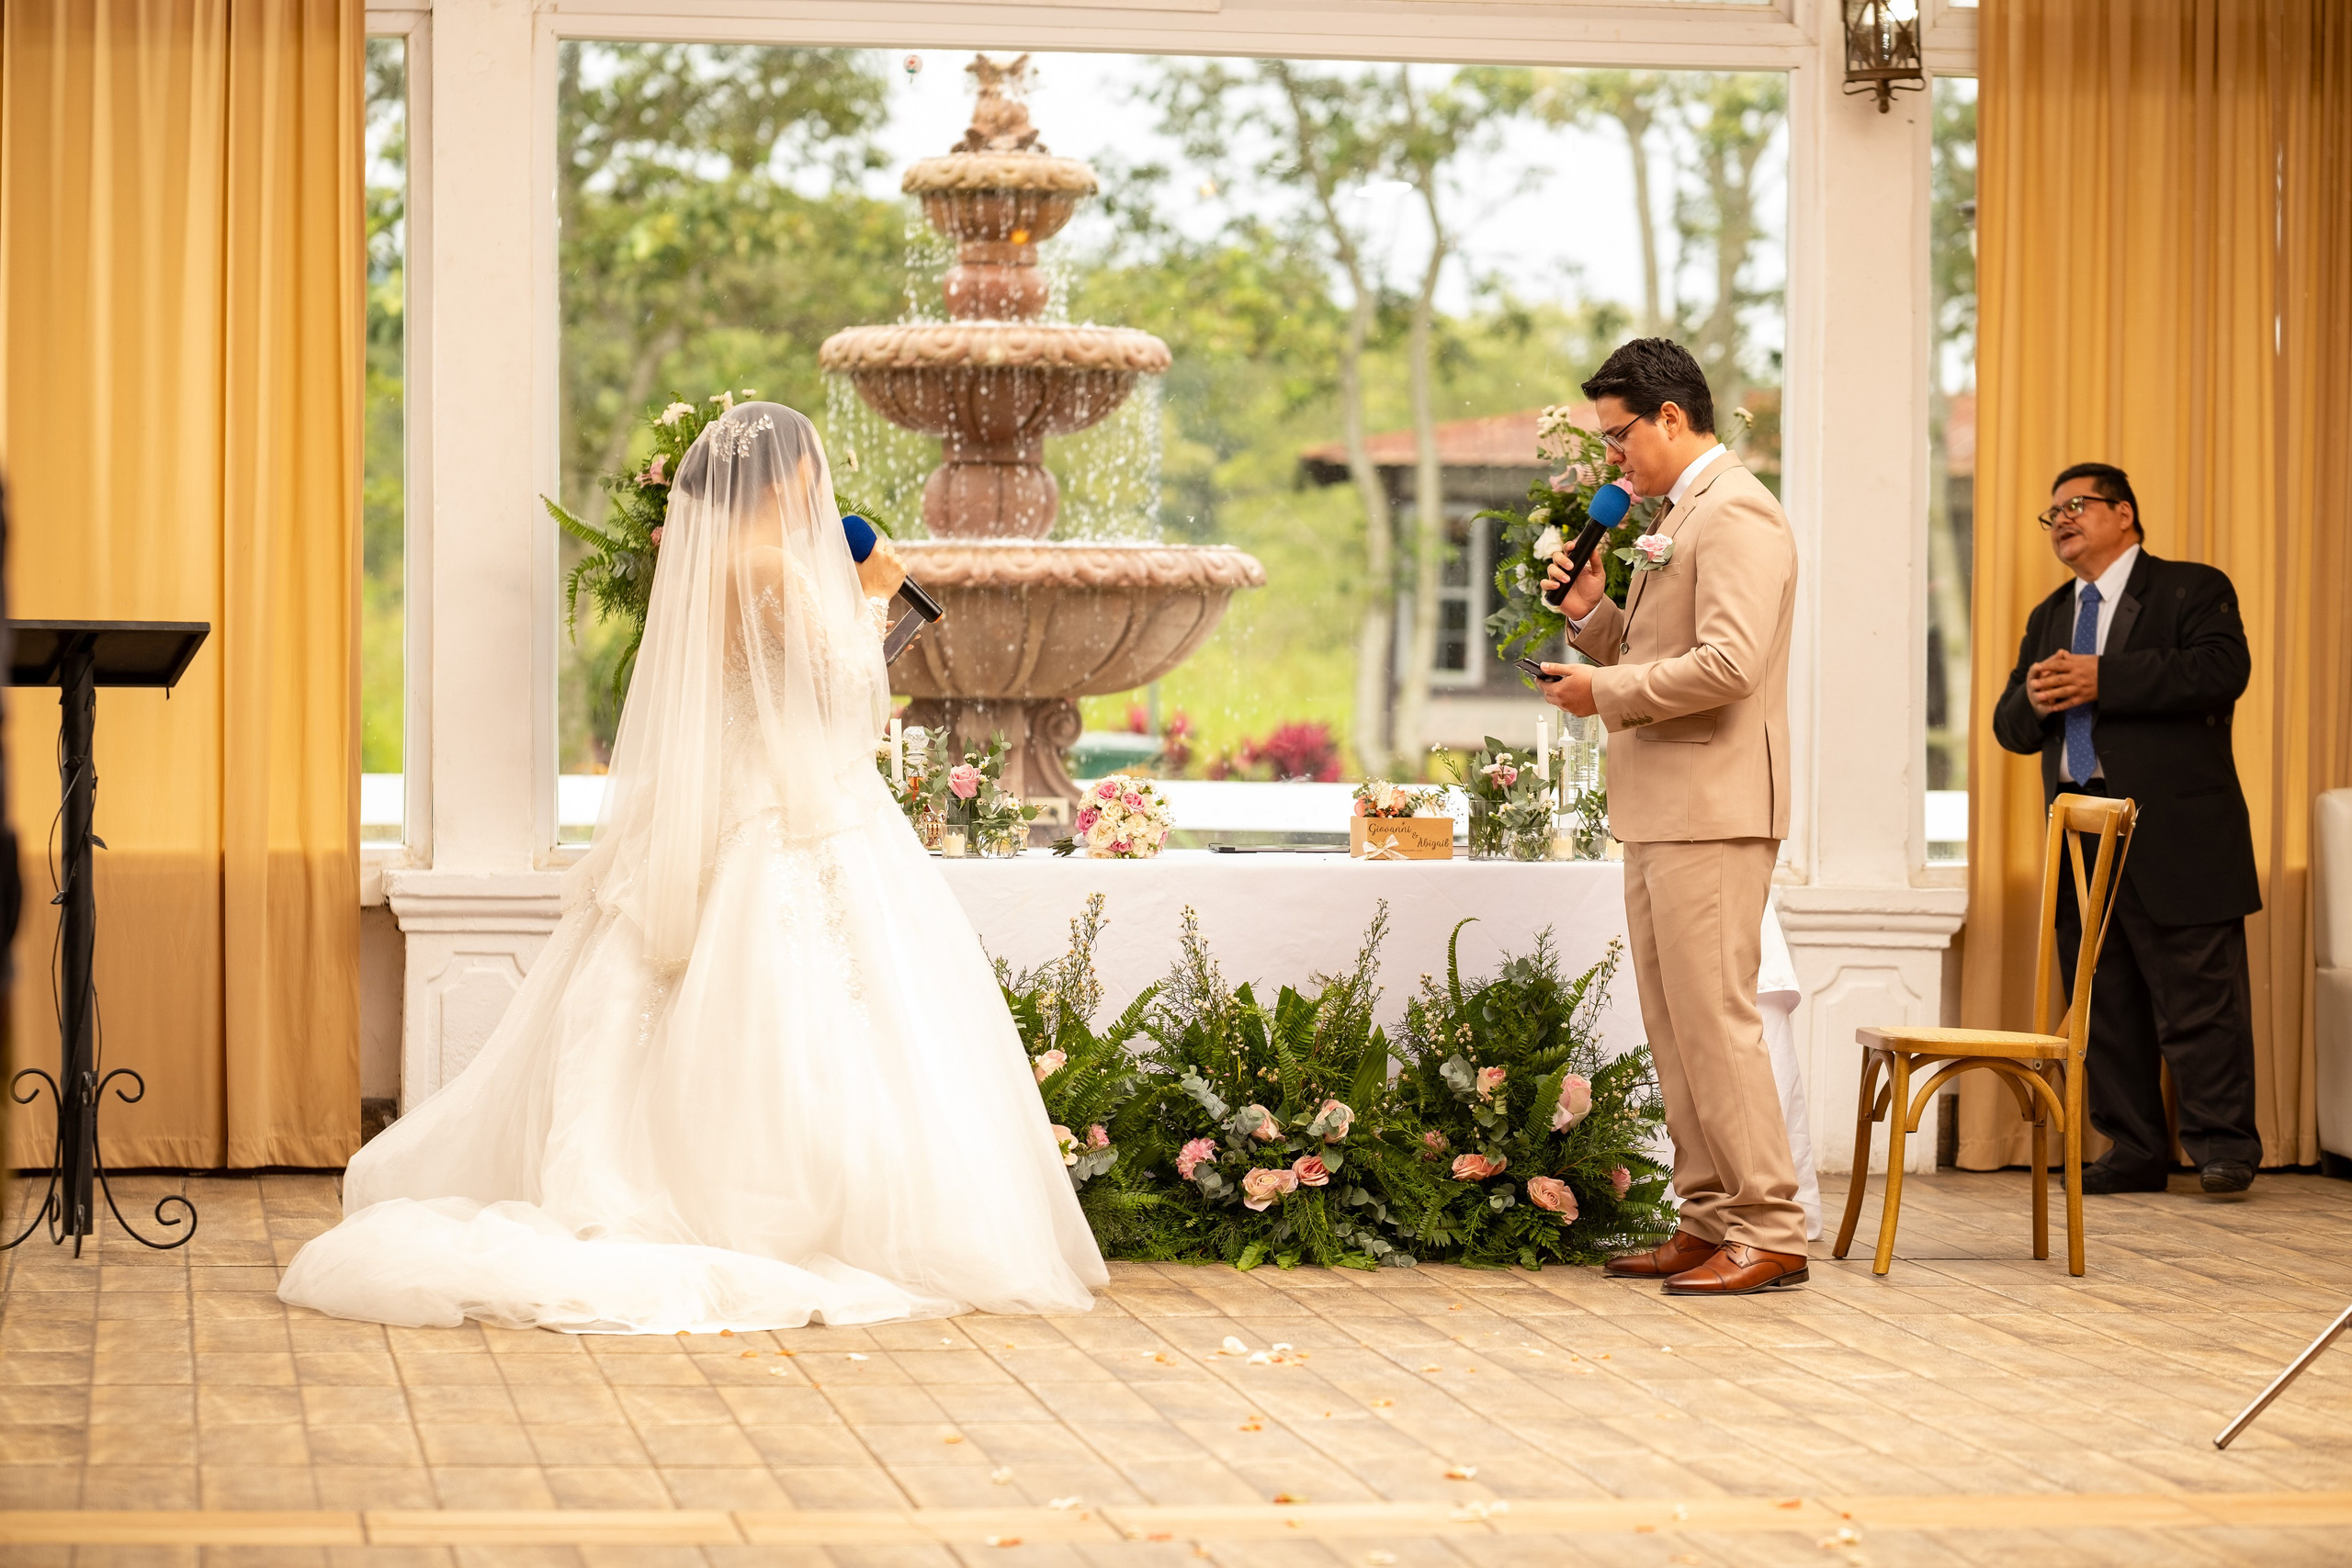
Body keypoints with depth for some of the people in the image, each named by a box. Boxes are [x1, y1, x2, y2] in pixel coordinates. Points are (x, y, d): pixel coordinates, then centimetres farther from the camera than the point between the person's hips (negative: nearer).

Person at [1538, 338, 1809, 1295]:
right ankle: (1711, 1218, 16)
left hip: (1713, 811, -10)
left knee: (1715, 1018, -10)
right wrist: (1590, 610, 10)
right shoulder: (1678, 516, 20)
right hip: (1661, 811, 10)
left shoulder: (1737, 514, -13)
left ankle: (1769, 1233, -6)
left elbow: (1727, 663, -23)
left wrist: (1606, 693, -14)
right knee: (1674, 1026, 11)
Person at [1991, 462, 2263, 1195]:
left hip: (2174, 838, -6)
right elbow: (2010, 725, 19)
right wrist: (2034, 699, -7)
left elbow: (2222, 669, -16)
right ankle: (2135, 1151, 12)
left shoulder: (2191, 590, 3)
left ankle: (2222, 1143, 0)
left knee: (2198, 996, -6)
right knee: (2102, 1002, 6)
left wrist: (2101, 680, -18)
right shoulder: (2048, 619, 23)